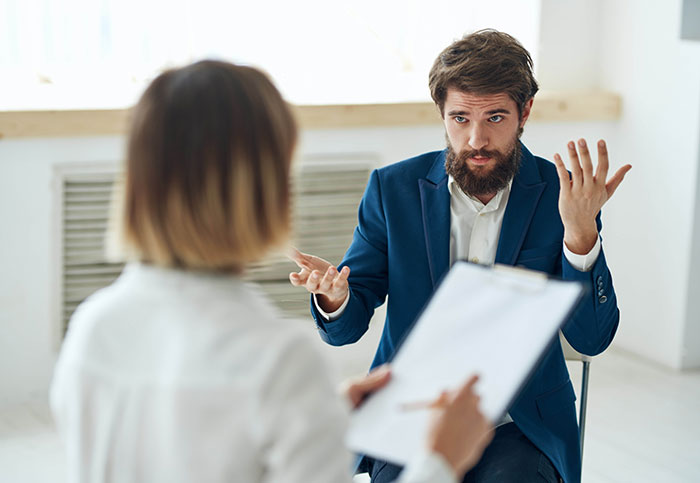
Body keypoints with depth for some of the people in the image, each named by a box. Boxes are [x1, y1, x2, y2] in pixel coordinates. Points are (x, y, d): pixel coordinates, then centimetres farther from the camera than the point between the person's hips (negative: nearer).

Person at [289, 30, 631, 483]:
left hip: (521, 426, 0)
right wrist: (334, 297, -22)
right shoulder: (393, 188, 0)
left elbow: (591, 339, -9)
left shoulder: (560, 194, -3)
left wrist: (580, 231, -23)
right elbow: (345, 329, 2)